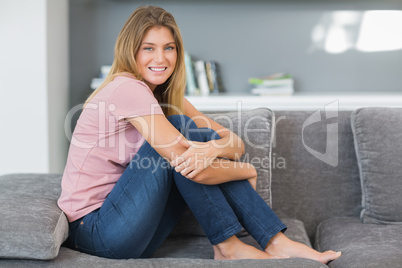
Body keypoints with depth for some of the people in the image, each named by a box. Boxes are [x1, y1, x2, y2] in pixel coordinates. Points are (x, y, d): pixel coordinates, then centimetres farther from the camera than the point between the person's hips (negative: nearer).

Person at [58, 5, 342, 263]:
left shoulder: (166, 95, 8)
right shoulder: (127, 88, -18)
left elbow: (235, 142, 0)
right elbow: (187, 164, -24)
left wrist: (213, 149, -24)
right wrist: (248, 171, -7)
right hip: (94, 230, -7)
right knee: (181, 127, -19)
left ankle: (278, 243, -9)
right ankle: (227, 246, -10)